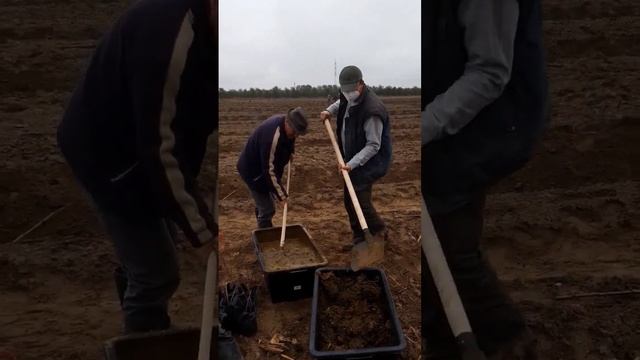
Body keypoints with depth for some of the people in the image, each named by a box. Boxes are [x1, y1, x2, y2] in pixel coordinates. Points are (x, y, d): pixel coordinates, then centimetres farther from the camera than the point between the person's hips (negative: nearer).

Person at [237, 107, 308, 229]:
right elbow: (269, 170, -32)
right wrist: (281, 195, -28)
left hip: (263, 168, 9)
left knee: (263, 205, 21)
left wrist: (289, 152, 2)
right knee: (267, 209, -7)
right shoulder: (272, 136, -36)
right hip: (253, 171, -9)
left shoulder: (286, 124, -8)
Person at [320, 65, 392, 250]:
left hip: (369, 162, -9)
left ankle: (379, 232, 12)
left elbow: (373, 146, -25)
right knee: (349, 200, 11)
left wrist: (352, 164, -31)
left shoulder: (372, 110, -27)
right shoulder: (348, 97, 0)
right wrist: (330, 111, 9)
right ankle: (359, 236, 25)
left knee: (360, 200, -11)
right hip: (352, 159, 9)